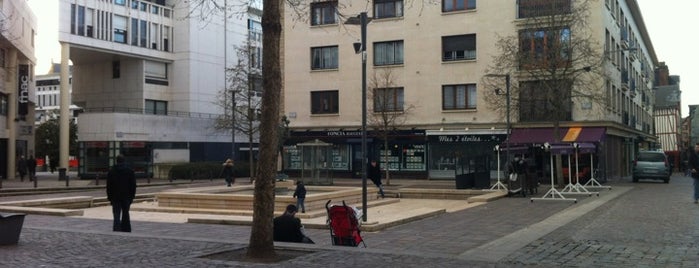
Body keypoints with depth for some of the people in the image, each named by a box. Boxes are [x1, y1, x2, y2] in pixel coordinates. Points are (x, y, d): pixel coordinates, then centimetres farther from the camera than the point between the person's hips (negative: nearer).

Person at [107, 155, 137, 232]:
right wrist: (132, 196, 5)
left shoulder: (111, 171, 2)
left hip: (115, 197, -1)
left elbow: (108, 186, 2)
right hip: (127, 196, 1)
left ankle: (117, 230, -17)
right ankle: (126, 229, 14)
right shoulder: (130, 171, 2)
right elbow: (133, 185, 1)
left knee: (117, 215, -3)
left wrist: (109, 197, 6)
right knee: (125, 213, 11)